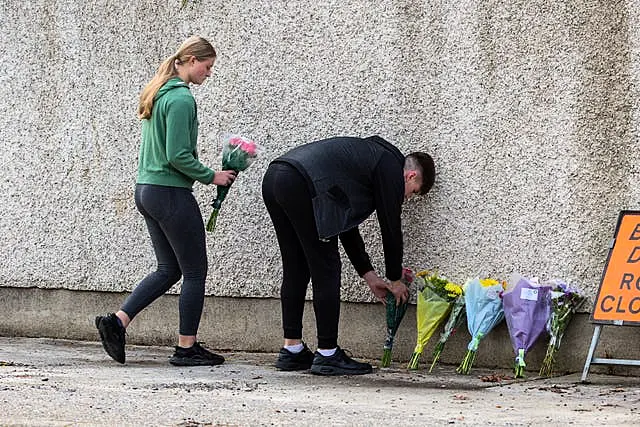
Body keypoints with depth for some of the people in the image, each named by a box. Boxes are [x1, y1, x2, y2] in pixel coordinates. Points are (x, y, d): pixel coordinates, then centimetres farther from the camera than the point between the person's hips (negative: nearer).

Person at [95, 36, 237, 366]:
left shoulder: (157, 94, 13)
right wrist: (211, 176, -8)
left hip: (146, 191, 9)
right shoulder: (181, 98, -16)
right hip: (171, 194, -9)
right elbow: (178, 155, -20)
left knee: (168, 269, 15)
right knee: (195, 271, 2)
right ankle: (187, 348, 6)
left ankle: (116, 321, 5)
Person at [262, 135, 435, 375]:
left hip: (273, 178, 10)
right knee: (326, 270, -1)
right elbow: (391, 227, 8)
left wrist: (368, 275, 34)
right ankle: (327, 355, 3)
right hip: (301, 185, -10)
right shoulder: (391, 167, 6)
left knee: (295, 270, 18)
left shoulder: (371, 155, 33)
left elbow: (346, 224, 34)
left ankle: (291, 350, 22)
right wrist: (395, 280, 22)